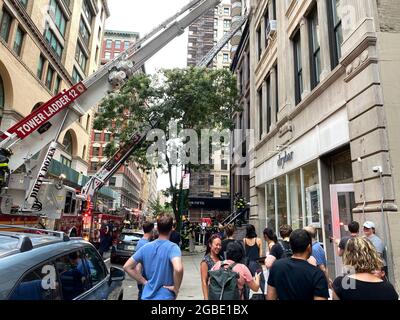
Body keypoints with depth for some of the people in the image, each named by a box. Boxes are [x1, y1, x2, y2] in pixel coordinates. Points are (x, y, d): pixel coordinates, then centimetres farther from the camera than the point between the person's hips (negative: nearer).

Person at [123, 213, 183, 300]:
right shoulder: (172, 247, -16)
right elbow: (178, 269, -35)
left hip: (147, 296, 5)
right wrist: (176, 288, -18)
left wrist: (144, 281, 4)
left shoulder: (146, 247, 0)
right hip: (165, 297, -4)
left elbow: (127, 267, 3)